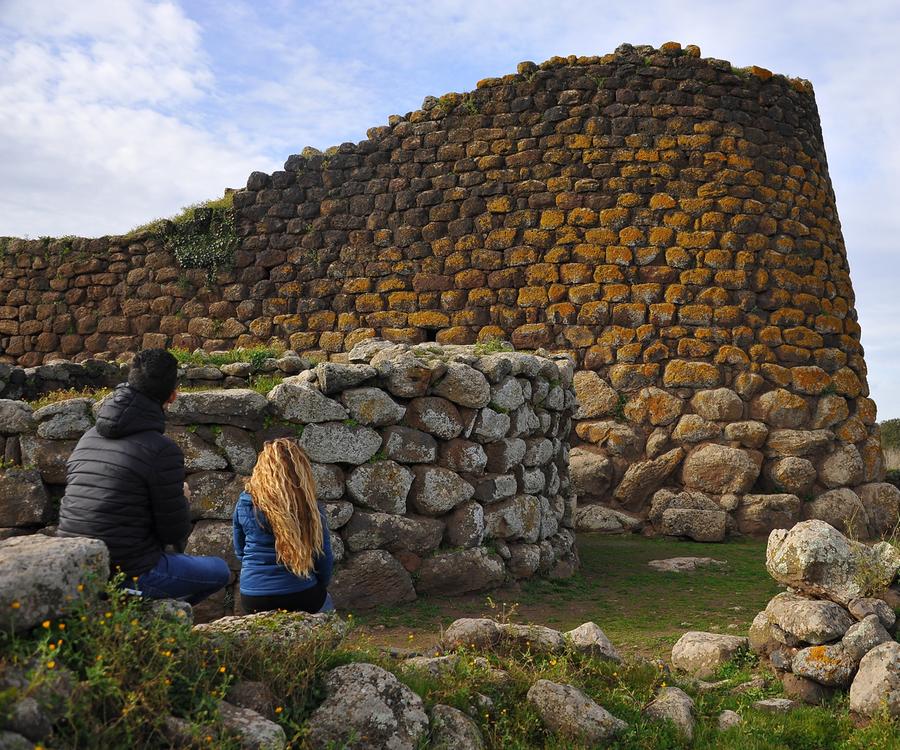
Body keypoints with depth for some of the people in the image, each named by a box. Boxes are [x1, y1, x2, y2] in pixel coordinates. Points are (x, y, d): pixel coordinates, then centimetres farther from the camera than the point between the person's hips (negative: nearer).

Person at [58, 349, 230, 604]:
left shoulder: (86, 439, 6)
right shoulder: (163, 450, -16)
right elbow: (174, 532, -11)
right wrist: (182, 499, 12)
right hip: (129, 576, -7)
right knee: (220, 571, 14)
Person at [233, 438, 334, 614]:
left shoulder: (245, 503, -6)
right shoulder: (309, 507, -12)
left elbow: (239, 550, 6)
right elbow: (323, 555, -3)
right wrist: (320, 585, 16)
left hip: (253, 601, 3)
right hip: (300, 596, -2)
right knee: (326, 605, 29)